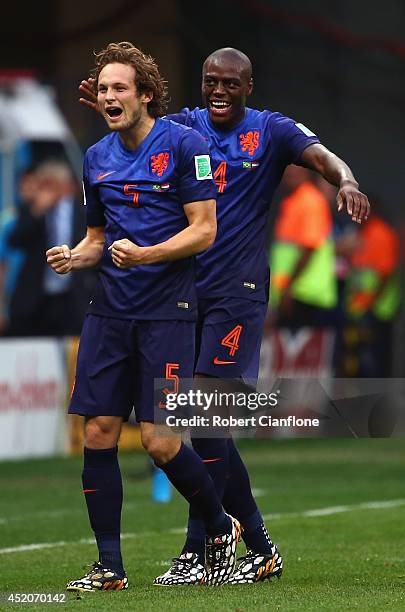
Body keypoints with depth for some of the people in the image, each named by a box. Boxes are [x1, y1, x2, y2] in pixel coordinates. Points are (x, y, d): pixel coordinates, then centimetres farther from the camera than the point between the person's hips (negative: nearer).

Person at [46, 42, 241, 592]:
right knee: (98, 434, -1)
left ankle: (221, 528, 16)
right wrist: (74, 257, 1)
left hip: (167, 309, -6)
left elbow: (204, 230, -9)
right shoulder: (97, 158, 12)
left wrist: (146, 255, -22)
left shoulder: (184, 145, -6)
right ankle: (110, 567, 7)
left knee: (159, 441, -10)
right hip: (110, 309, 6)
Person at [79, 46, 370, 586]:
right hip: (184, 287, 5)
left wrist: (346, 181, -39)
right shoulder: (186, 127, 10)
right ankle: (260, 547, 14)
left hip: (237, 292, -5)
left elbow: (322, 157, -15)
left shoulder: (271, 131, 0)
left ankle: (197, 551, -2)